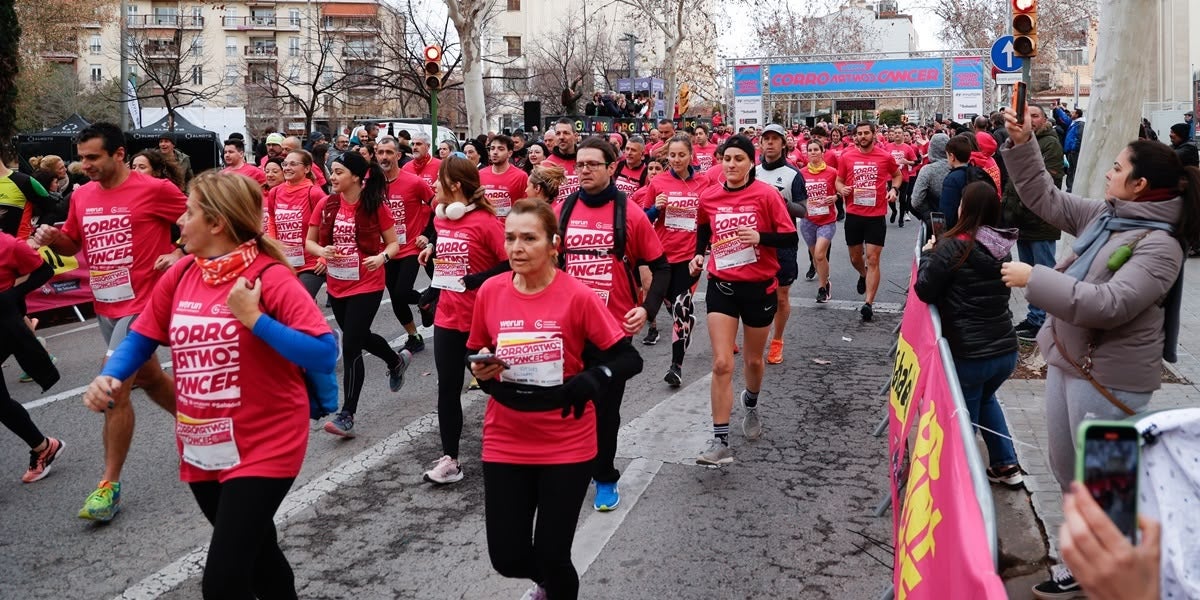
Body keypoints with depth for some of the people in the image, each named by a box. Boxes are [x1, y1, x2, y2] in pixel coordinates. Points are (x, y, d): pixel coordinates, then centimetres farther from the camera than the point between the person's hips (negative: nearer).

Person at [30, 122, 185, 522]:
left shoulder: (154, 189, -13)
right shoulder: (82, 196, 6)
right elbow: (72, 244, 17)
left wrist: (180, 254, -14)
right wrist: (52, 237, -3)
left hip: (140, 304, -7)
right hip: (105, 306, 7)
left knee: (113, 388, -11)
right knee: (148, 377, 20)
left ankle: (109, 486, 0)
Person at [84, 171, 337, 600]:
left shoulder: (270, 278, -17)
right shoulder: (180, 275, 1)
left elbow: (325, 356, -23)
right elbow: (142, 337, 11)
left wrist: (254, 318, -27)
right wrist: (110, 377, -8)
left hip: (263, 449, -7)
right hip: (200, 450, 7)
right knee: (255, 554, 24)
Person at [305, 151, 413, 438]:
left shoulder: (376, 206, -12)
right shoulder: (326, 205, -2)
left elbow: (393, 243, -3)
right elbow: (309, 241, 6)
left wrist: (381, 257, -24)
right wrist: (322, 251, -16)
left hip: (367, 285, -5)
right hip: (336, 285, 5)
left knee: (350, 348, -8)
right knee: (359, 337, 23)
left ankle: (347, 416, 2)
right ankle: (397, 360, 54)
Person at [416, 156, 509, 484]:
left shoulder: (485, 221, -17)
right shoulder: (441, 219, 6)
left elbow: (513, 262, -21)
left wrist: (478, 280, -22)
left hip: (482, 318, -6)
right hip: (447, 318, 7)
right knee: (447, 388, 8)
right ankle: (450, 458, 16)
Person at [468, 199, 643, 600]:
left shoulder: (577, 296, -14)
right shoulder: (490, 292, -4)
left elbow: (629, 358, -11)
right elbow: (475, 356, 10)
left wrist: (591, 380, -28)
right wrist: (480, 370, -12)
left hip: (567, 445, -3)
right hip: (505, 443, 3)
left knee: (551, 558, 0)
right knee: (507, 558, 6)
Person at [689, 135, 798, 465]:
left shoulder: (766, 194, -11)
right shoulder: (708, 197, -1)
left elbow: (791, 238, -10)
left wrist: (760, 237, -26)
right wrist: (699, 254, 2)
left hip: (759, 287, -1)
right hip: (721, 286, 1)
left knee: (753, 360, 16)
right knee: (721, 364, -7)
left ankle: (751, 405, 49)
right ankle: (720, 441, -3)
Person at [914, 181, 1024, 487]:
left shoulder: (954, 246, -17)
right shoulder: (1003, 248, 3)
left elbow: (924, 291, -12)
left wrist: (927, 255, 5)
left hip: (969, 354, -6)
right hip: (1006, 349, 6)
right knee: (985, 397, 32)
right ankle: (1006, 464, 34)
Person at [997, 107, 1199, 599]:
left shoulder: (1159, 246, -19)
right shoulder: (1103, 217, 6)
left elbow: (1108, 304, -29)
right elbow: (1045, 199, 15)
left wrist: (1034, 278, -27)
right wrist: (1023, 144, 4)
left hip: (1109, 379, -9)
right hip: (1067, 362, 9)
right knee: (1068, 475, 20)